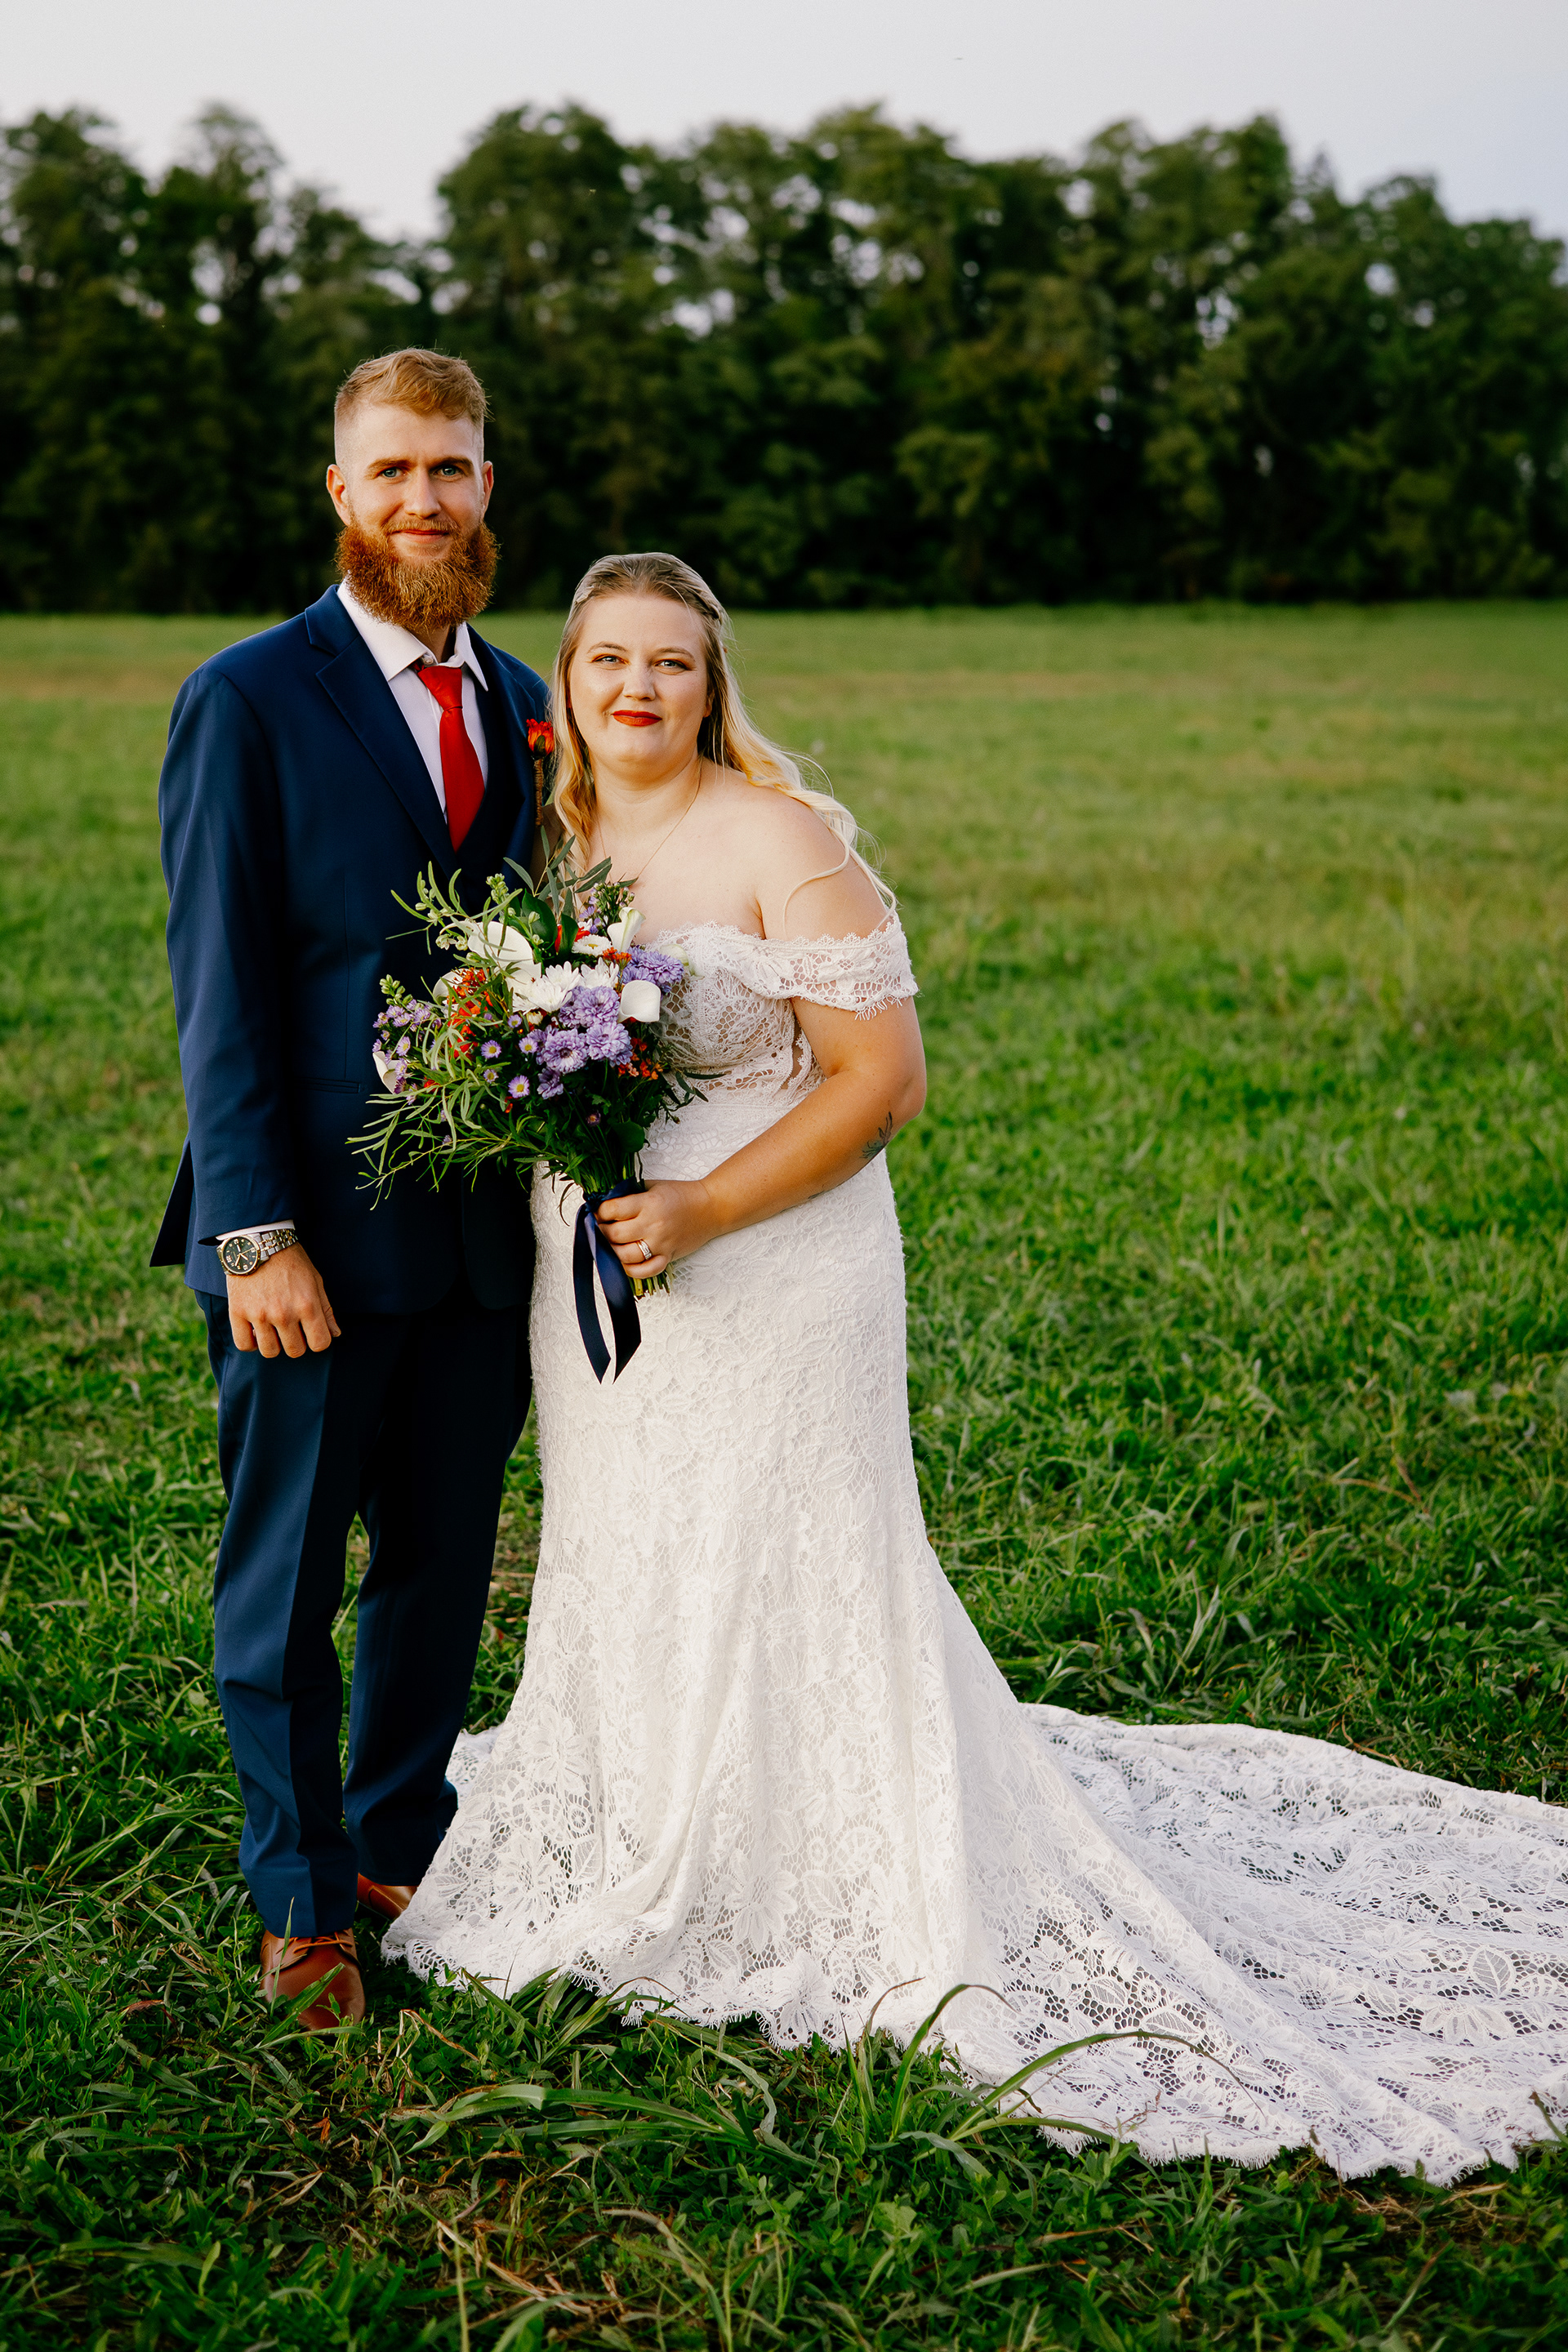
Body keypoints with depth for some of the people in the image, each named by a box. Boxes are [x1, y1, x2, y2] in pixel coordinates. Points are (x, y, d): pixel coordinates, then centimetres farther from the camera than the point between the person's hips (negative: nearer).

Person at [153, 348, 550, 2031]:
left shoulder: (521, 703, 10)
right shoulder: (246, 702, -6)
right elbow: (219, 991, -10)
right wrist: (258, 1238, -15)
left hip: (484, 1238, 5)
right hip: (315, 1233, -5)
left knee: (442, 1568, 15)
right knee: (284, 1586, 8)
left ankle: (401, 1844, 34)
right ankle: (303, 1903, 26)